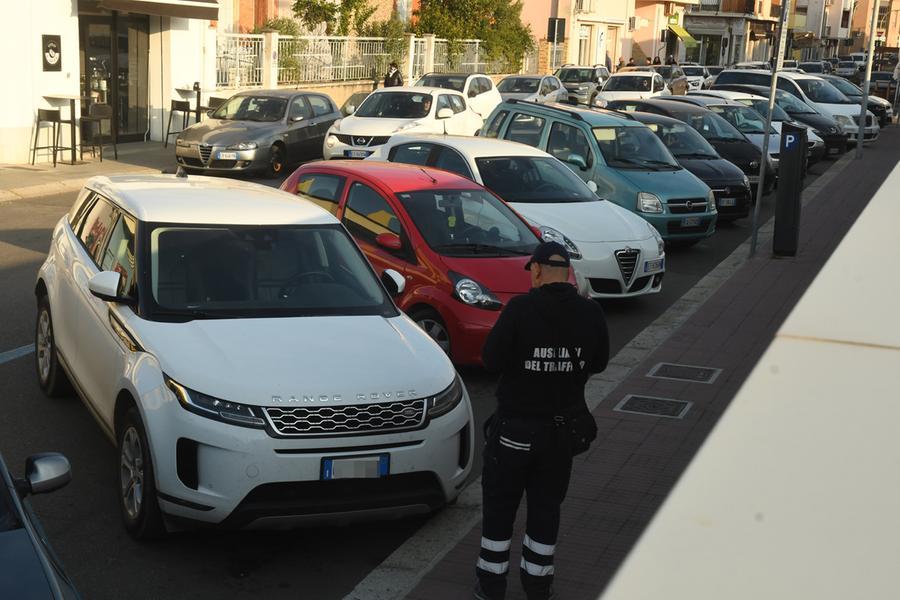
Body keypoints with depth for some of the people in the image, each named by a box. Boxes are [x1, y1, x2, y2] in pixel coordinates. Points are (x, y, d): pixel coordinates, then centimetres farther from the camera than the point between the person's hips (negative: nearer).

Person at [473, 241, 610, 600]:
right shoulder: (590, 313, -7)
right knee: (546, 506, 17)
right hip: (563, 426, 3)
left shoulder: (520, 309, -19)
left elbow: (492, 360, -16)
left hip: (515, 426, -3)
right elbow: (598, 363, 4)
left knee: (500, 504, 13)